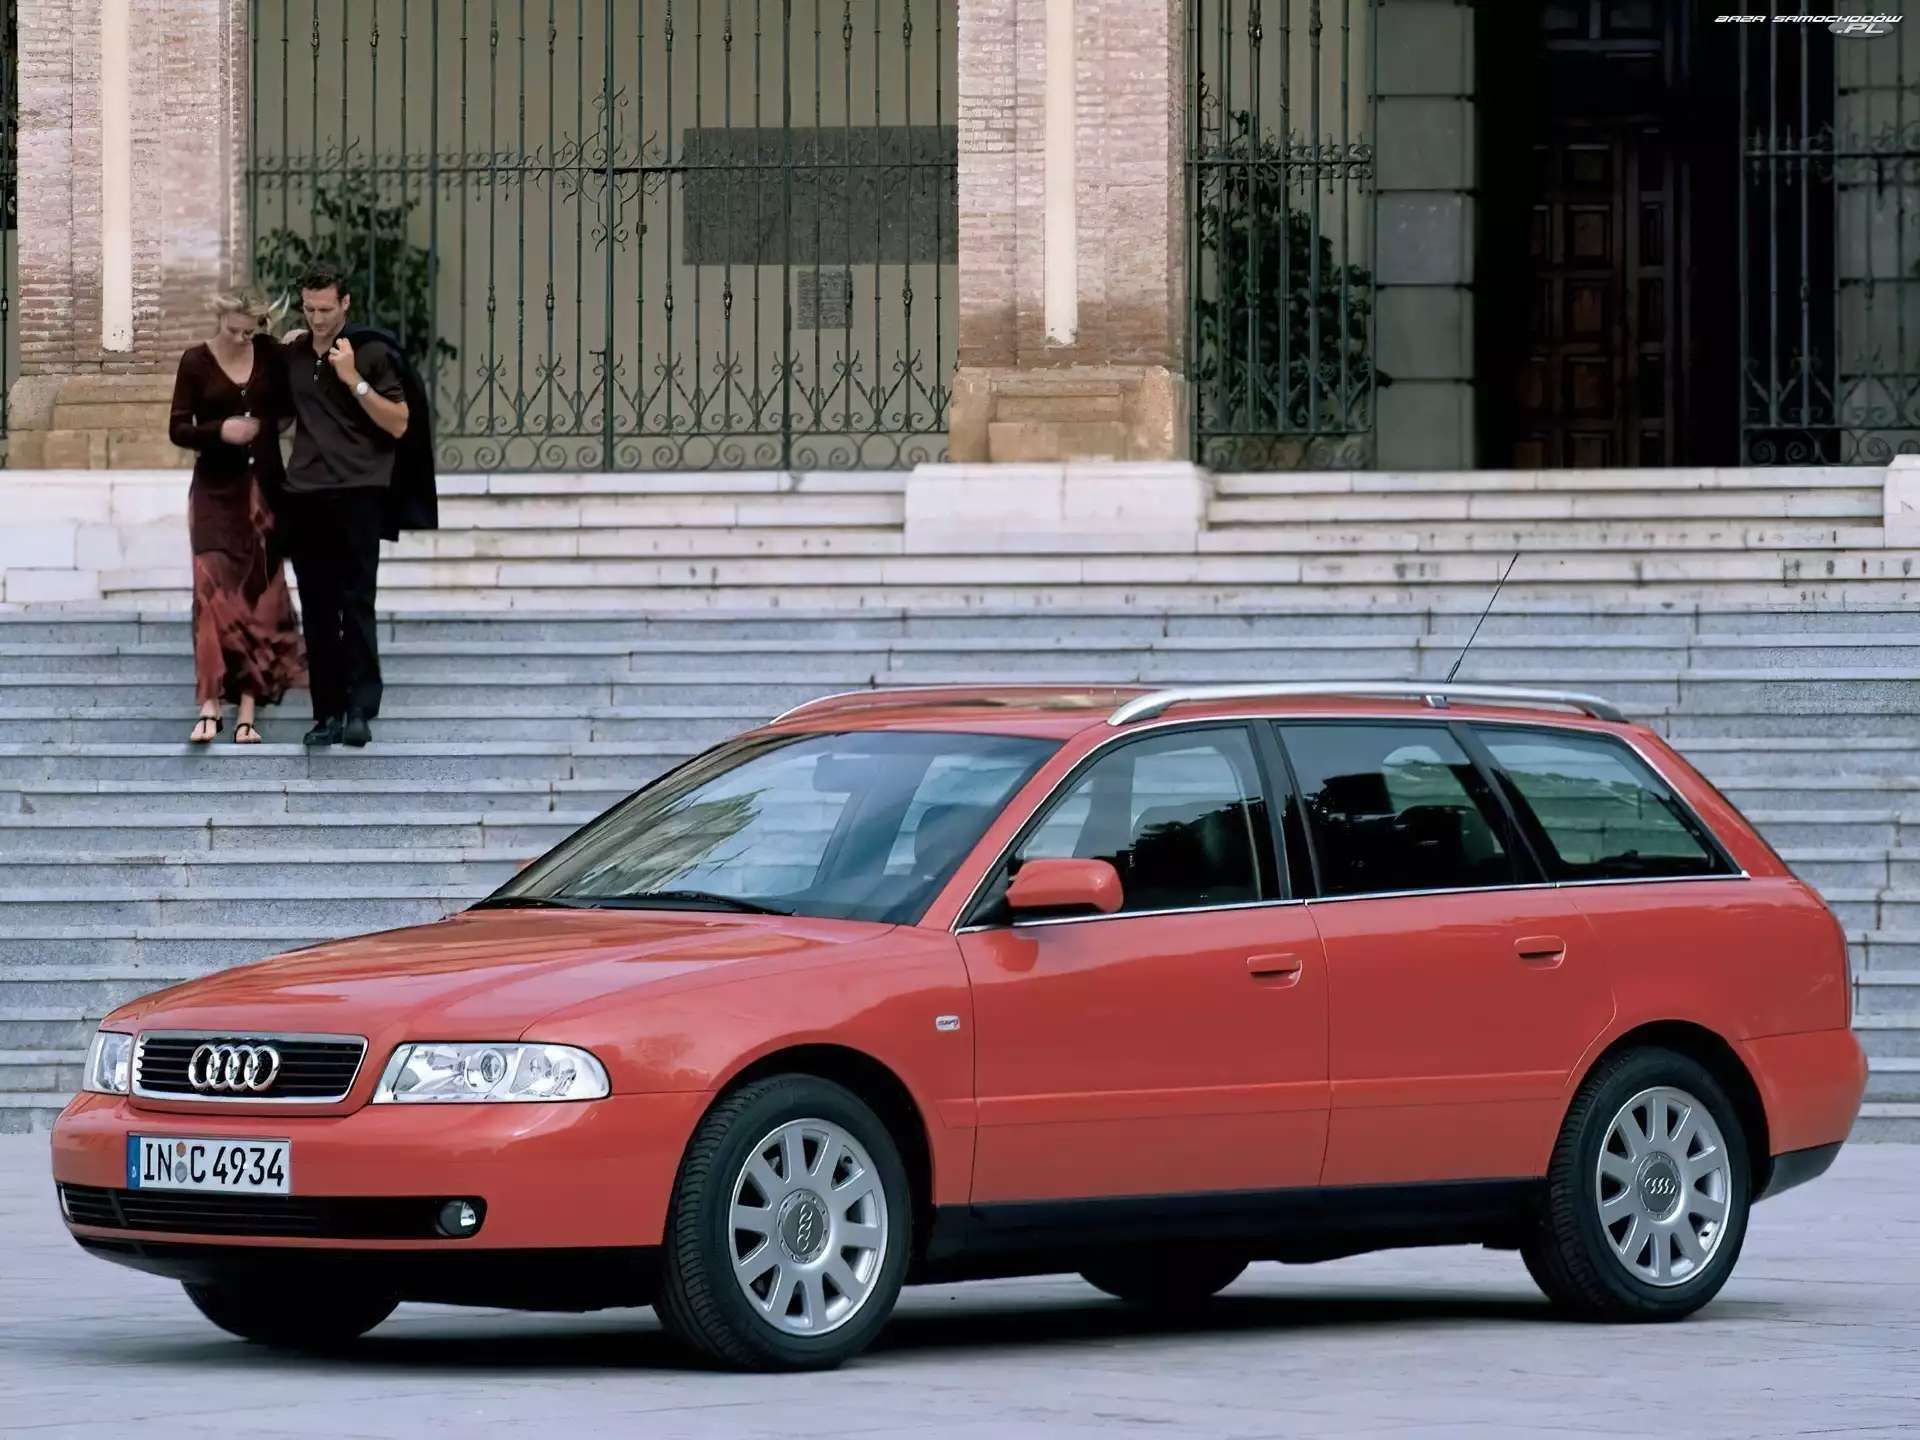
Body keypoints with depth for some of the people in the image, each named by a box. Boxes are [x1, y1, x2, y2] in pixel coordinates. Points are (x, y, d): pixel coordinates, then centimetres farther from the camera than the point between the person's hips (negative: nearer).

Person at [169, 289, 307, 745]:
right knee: (215, 592, -13)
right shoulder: (196, 362, -2)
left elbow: (290, 404, 3)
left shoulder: (269, 354, 3)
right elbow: (179, 429, -3)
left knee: (258, 595, 1)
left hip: (263, 488, 2)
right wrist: (219, 430, -19)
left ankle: (248, 709, 4)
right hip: (216, 490, -2)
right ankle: (211, 705, -13)